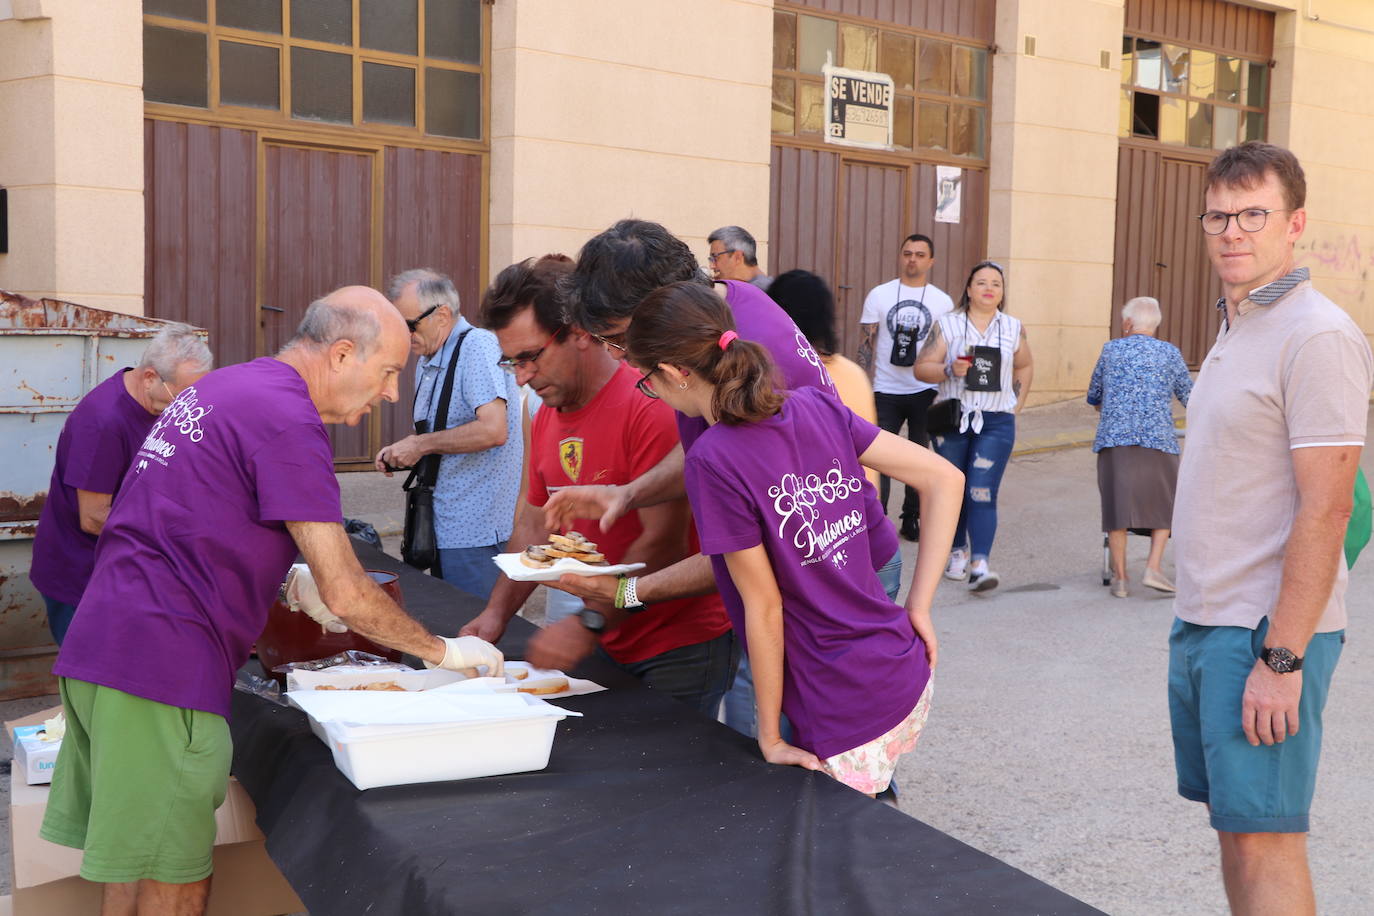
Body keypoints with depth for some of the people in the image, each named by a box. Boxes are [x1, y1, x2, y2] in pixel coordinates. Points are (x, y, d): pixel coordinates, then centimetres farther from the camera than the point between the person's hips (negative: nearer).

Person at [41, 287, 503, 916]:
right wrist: (444, 651, -2)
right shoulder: (288, 421, -13)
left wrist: (292, 578, 24)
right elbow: (346, 595, -14)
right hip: (161, 667, -10)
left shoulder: (222, 387, 17)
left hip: (100, 648, 10)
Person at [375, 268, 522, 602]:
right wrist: (401, 453, 5)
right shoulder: (426, 362, 15)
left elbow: (493, 430, -26)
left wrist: (421, 444, -17)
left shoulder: (478, 346, -15)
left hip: (476, 532, -10)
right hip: (442, 527, 10)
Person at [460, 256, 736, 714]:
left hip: (681, 648, -7)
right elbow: (536, 527, 16)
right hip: (610, 649, 8)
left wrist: (590, 623, -25)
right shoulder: (546, 420, 9)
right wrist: (496, 613, 4)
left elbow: (663, 543, -23)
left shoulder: (647, 407, -20)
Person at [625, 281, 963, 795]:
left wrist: (770, 737, -3)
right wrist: (918, 607, 6)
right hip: (910, 679, 7)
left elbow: (764, 606, -14)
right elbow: (945, 479, 3)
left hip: (848, 725, -7)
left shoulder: (712, 461, -18)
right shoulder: (817, 408, 1)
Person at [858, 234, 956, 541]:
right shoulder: (879, 295, 2)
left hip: (925, 392, 1)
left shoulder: (942, 302, 4)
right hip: (886, 391, -1)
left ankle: (912, 518, 20)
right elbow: (866, 343, 3)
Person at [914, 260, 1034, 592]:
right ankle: (958, 551, 28)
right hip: (952, 420, 0)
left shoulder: (1014, 328, 8)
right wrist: (950, 370, -20)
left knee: (982, 493, -12)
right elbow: (921, 368, -2)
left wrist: (1017, 405, 13)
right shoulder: (947, 325, 1)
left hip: (996, 423, 0)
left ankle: (979, 565, -18)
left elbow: (1025, 367, 22)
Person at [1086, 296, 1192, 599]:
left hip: (1113, 438, 1)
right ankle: (1153, 568, 2)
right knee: (1163, 504, 13)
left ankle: (1120, 577, 9)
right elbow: (1189, 397, 15)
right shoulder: (1170, 353, 9)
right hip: (1158, 438, -1)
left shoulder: (1111, 350, 11)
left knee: (1117, 505, 5)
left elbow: (1093, 397, 21)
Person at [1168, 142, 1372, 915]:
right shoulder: (1237, 328, 15)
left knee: (1266, 842, -3)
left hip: (1267, 633, -9)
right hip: (1203, 621, 9)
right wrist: (1200, 621, 16)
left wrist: (1281, 658, -22)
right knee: (1234, 827, 16)